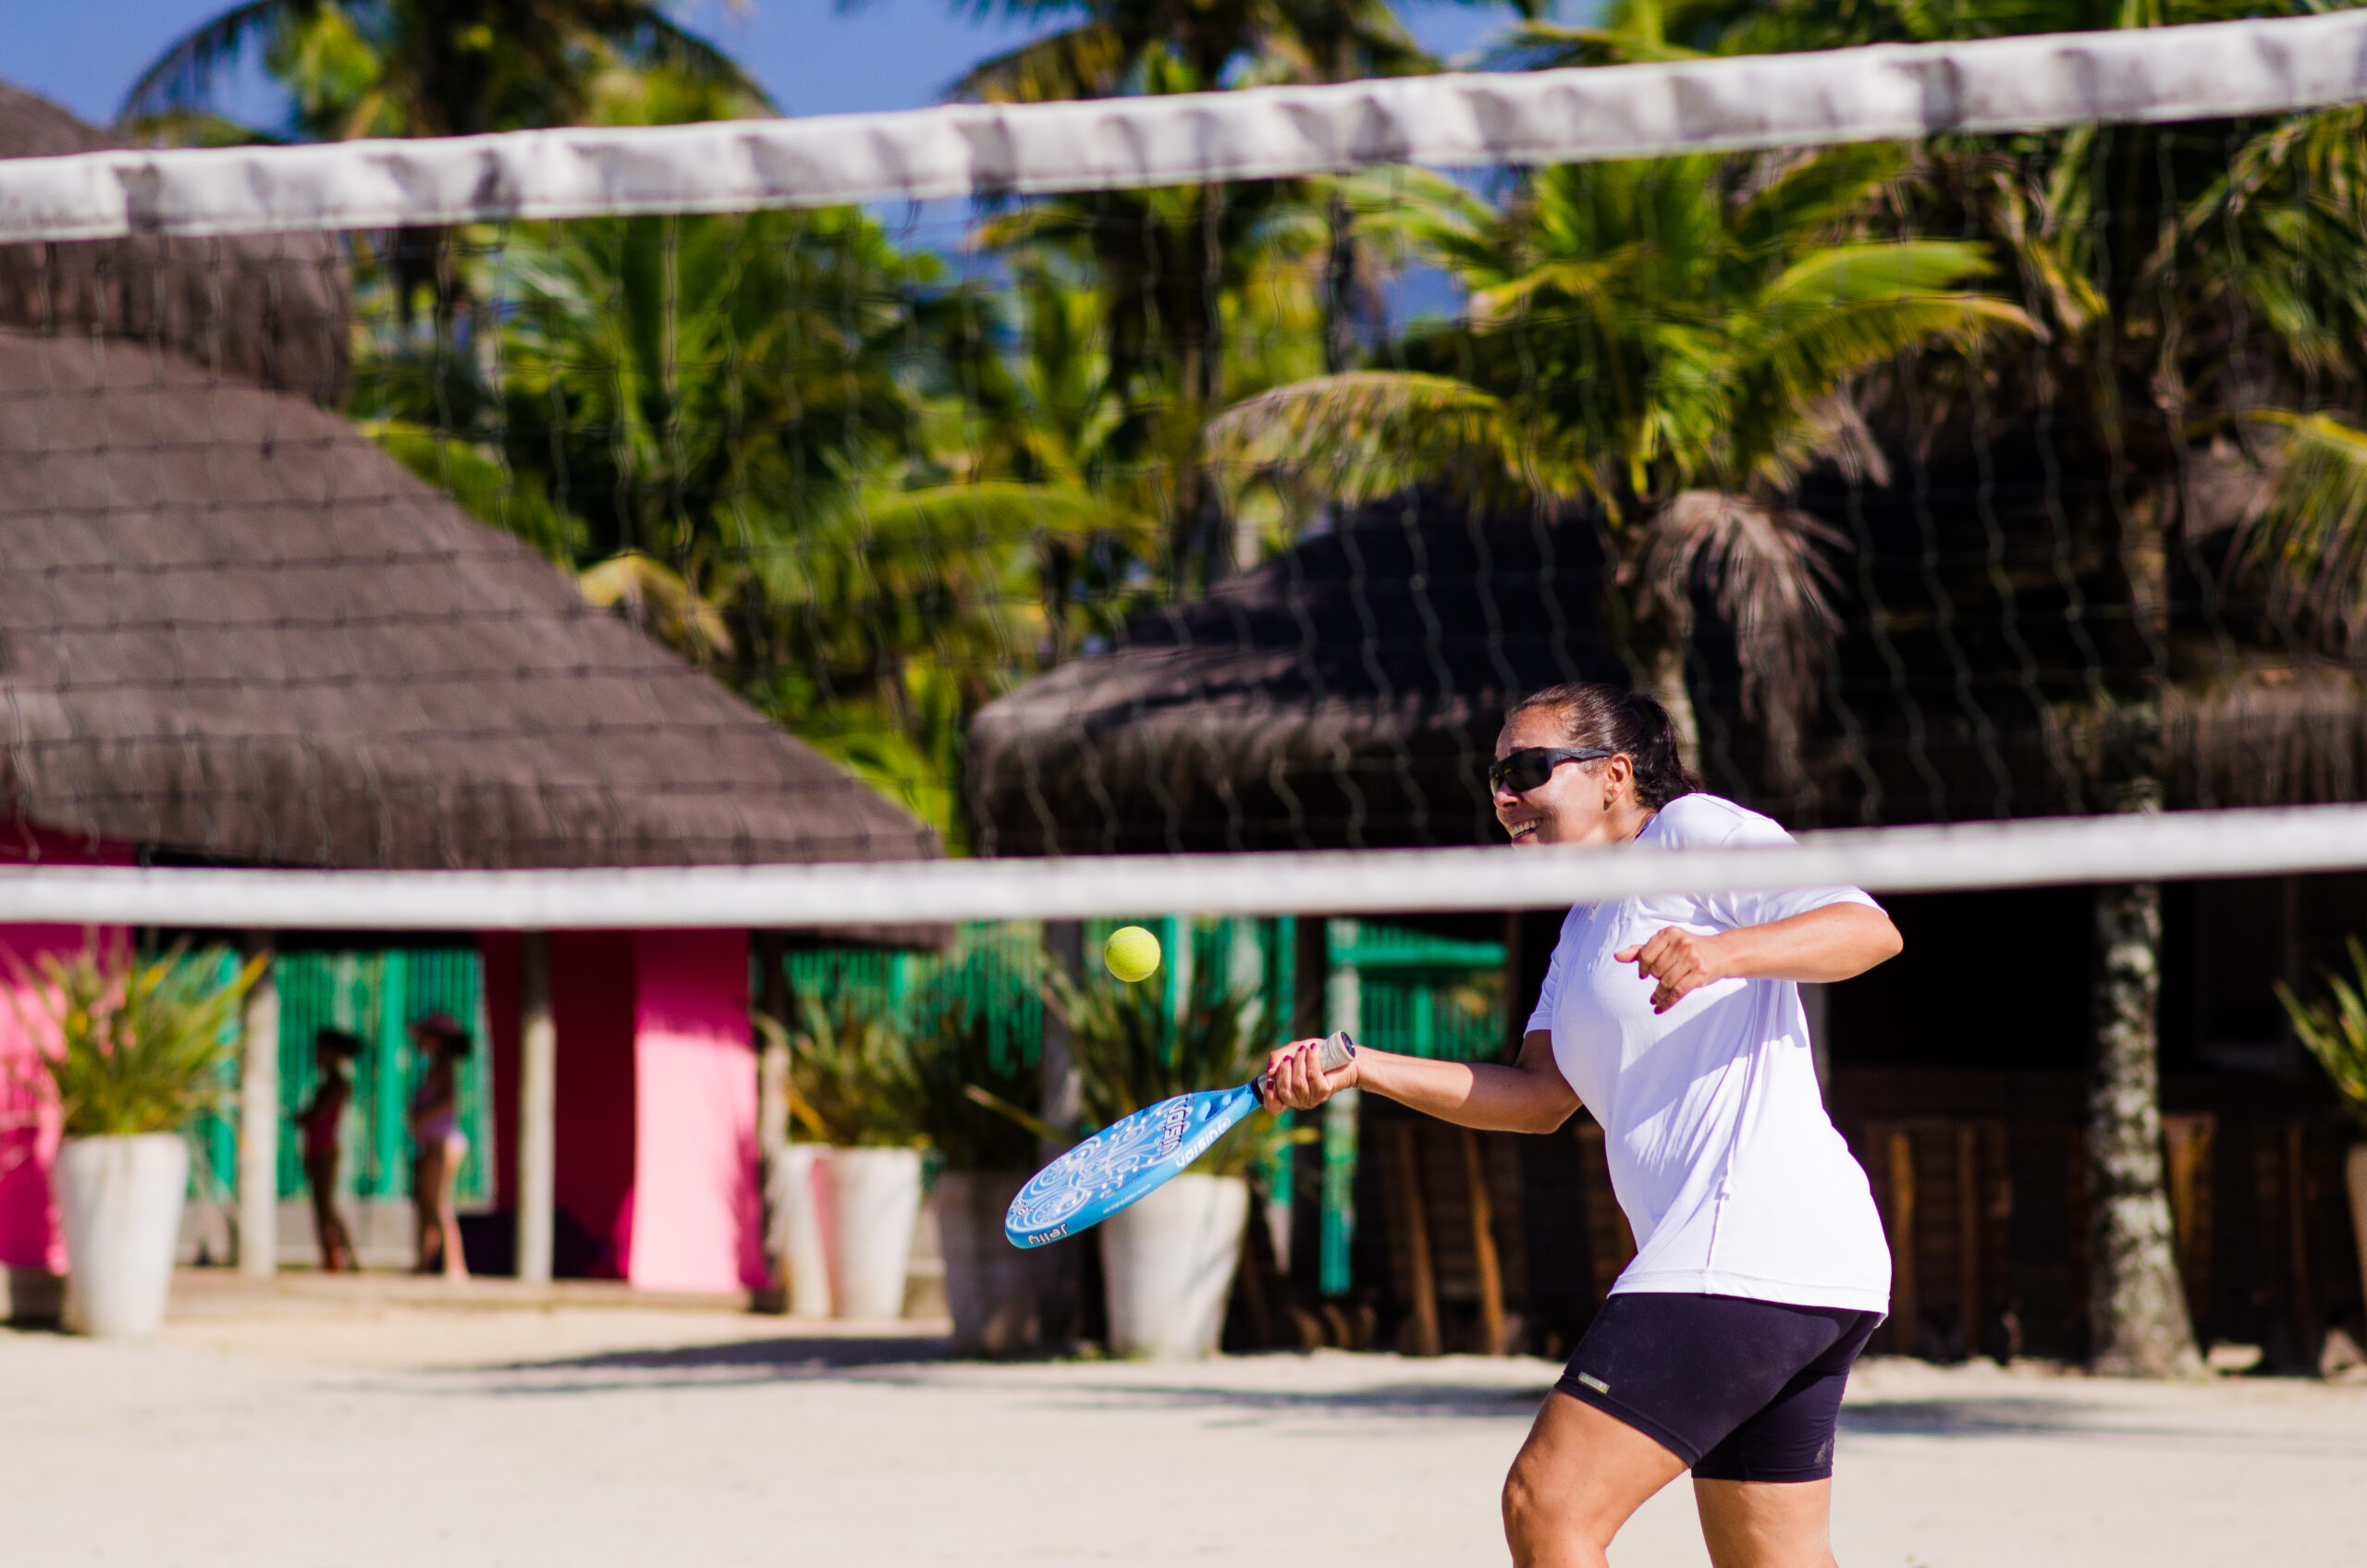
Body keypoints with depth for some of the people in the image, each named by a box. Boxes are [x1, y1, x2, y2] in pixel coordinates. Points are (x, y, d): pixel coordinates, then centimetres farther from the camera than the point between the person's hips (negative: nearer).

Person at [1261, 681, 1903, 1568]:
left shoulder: (1694, 832, -2)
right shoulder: (1587, 927, 26)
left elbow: (1870, 929, -12)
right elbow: (1540, 1095, 18)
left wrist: (1722, 953, -28)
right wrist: (1358, 1068, 8)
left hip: (1743, 1242, -11)